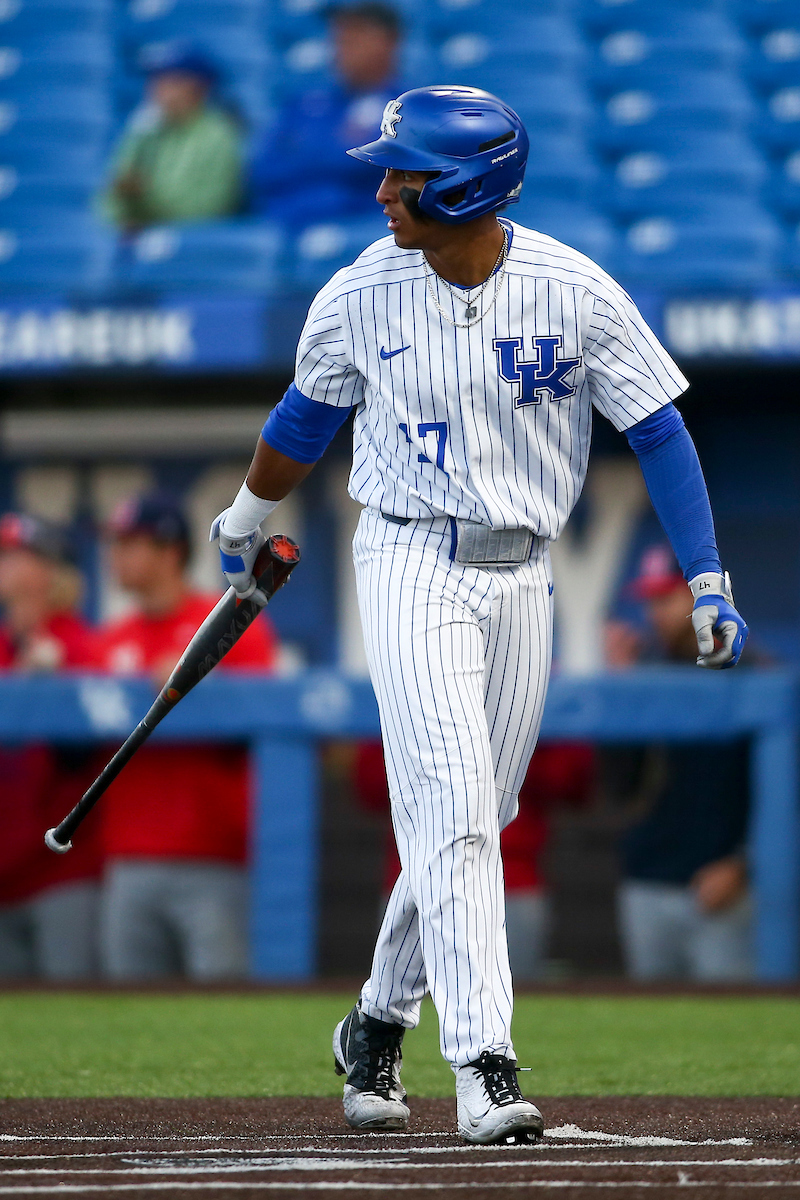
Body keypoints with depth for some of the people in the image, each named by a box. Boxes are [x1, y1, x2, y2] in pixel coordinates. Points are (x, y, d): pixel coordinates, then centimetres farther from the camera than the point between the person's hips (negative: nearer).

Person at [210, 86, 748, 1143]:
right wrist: (244, 525, 27)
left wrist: (708, 584, -8)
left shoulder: (575, 292, -8)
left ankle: (379, 1025, 31)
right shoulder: (359, 296, -5)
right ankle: (484, 1066, -23)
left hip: (520, 579, 2)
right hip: (410, 567, -2)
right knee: (451, 811, -16)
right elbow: (306, 418, 13)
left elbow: (659, 430, -3)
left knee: (468, 822, 9)